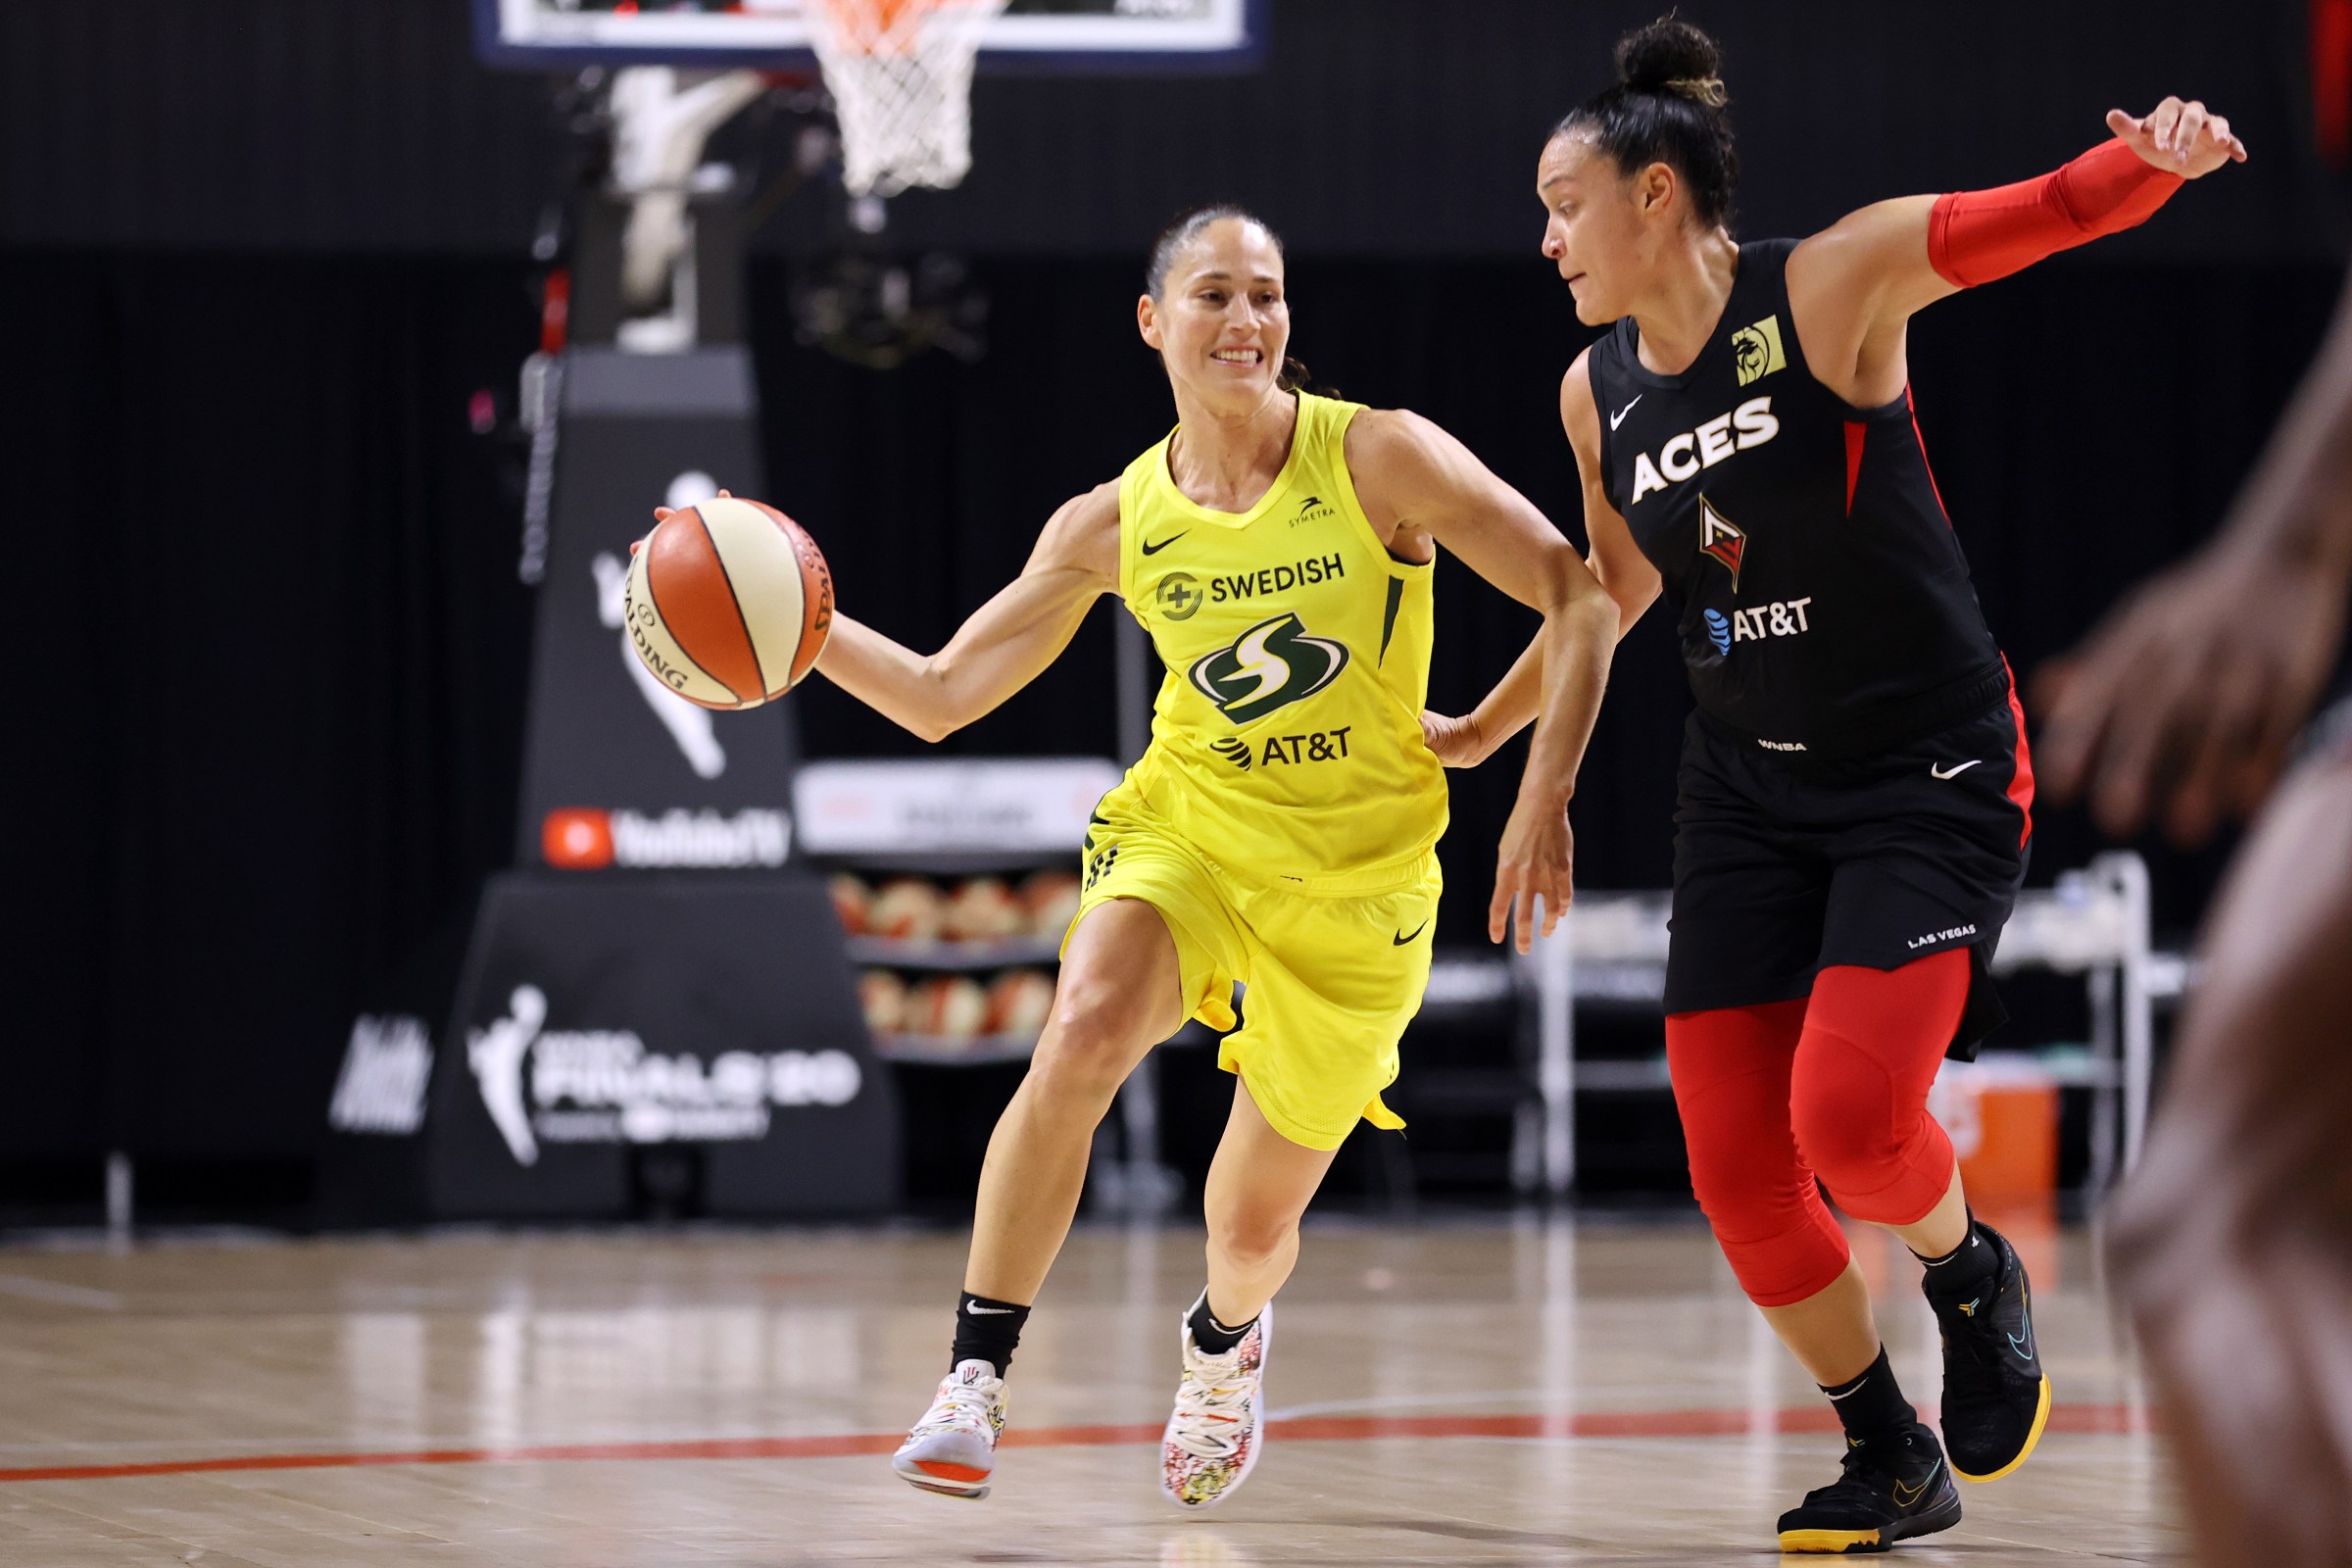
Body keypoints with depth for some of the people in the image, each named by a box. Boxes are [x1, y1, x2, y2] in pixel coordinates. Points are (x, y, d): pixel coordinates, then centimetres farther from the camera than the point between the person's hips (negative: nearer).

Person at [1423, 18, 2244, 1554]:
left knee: (1849, 1115, -21)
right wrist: (1482, 731, 31)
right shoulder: (1598, 393, 3)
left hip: (1934, 776, -6)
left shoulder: (1829, 287, -14)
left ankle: (1975, 1277, 14)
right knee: (1734, 1163, -1)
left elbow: (2040, 215, -26)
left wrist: (2158, 160, -47)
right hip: (1750, 790, 6)